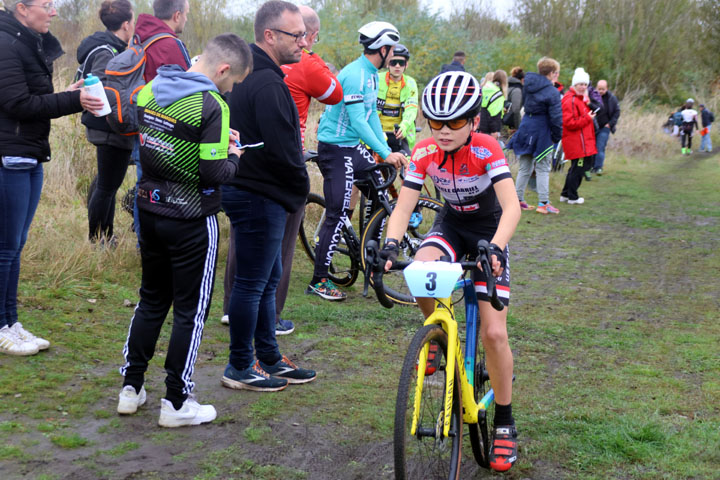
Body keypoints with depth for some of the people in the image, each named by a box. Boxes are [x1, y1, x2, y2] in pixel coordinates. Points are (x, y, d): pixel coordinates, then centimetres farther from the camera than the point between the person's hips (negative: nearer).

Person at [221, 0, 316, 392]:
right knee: (252, 282, -1)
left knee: (267, 278, 17)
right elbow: (282, 149, -23)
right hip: (259, 197, -11)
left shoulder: (249, 76, 14)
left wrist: (294, 190, 14)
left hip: (252, 192, 11)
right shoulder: (267, 84, -20)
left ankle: (269, 359, 27)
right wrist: (301, 189, -6)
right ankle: (239, 368, 10)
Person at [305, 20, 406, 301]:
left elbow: (372, 116, 13)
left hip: (352, 148, 10)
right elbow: (357, 121, -26)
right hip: (335, 149, -10)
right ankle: (318, 282, -3)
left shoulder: (372, 74, 10)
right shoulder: (354, 75, -21)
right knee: (337, 214, -9)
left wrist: (388, 151, 6)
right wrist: (385, 154, -27)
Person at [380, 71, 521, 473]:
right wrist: (390, 246, -36)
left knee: (494, 332, -11)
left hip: (488, 230, -3)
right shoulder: (425, 152, -16)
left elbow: (511, 206, -34)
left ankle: (505, 424, 6)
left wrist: (495, 248, -51)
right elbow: (404, 205, -17)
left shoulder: (487, 150, -25)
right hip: (451, 225, 3)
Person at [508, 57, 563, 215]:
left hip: (526, 128, 6)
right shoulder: (552, 92, -14)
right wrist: (557, 136, -2)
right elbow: (556, 117, -15)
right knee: (543, 169, 2)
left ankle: (518, 199, 17)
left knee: (524, 167, 14)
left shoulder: (529, 85, 5)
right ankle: (543, 203, 0)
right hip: (542, 132, -6)